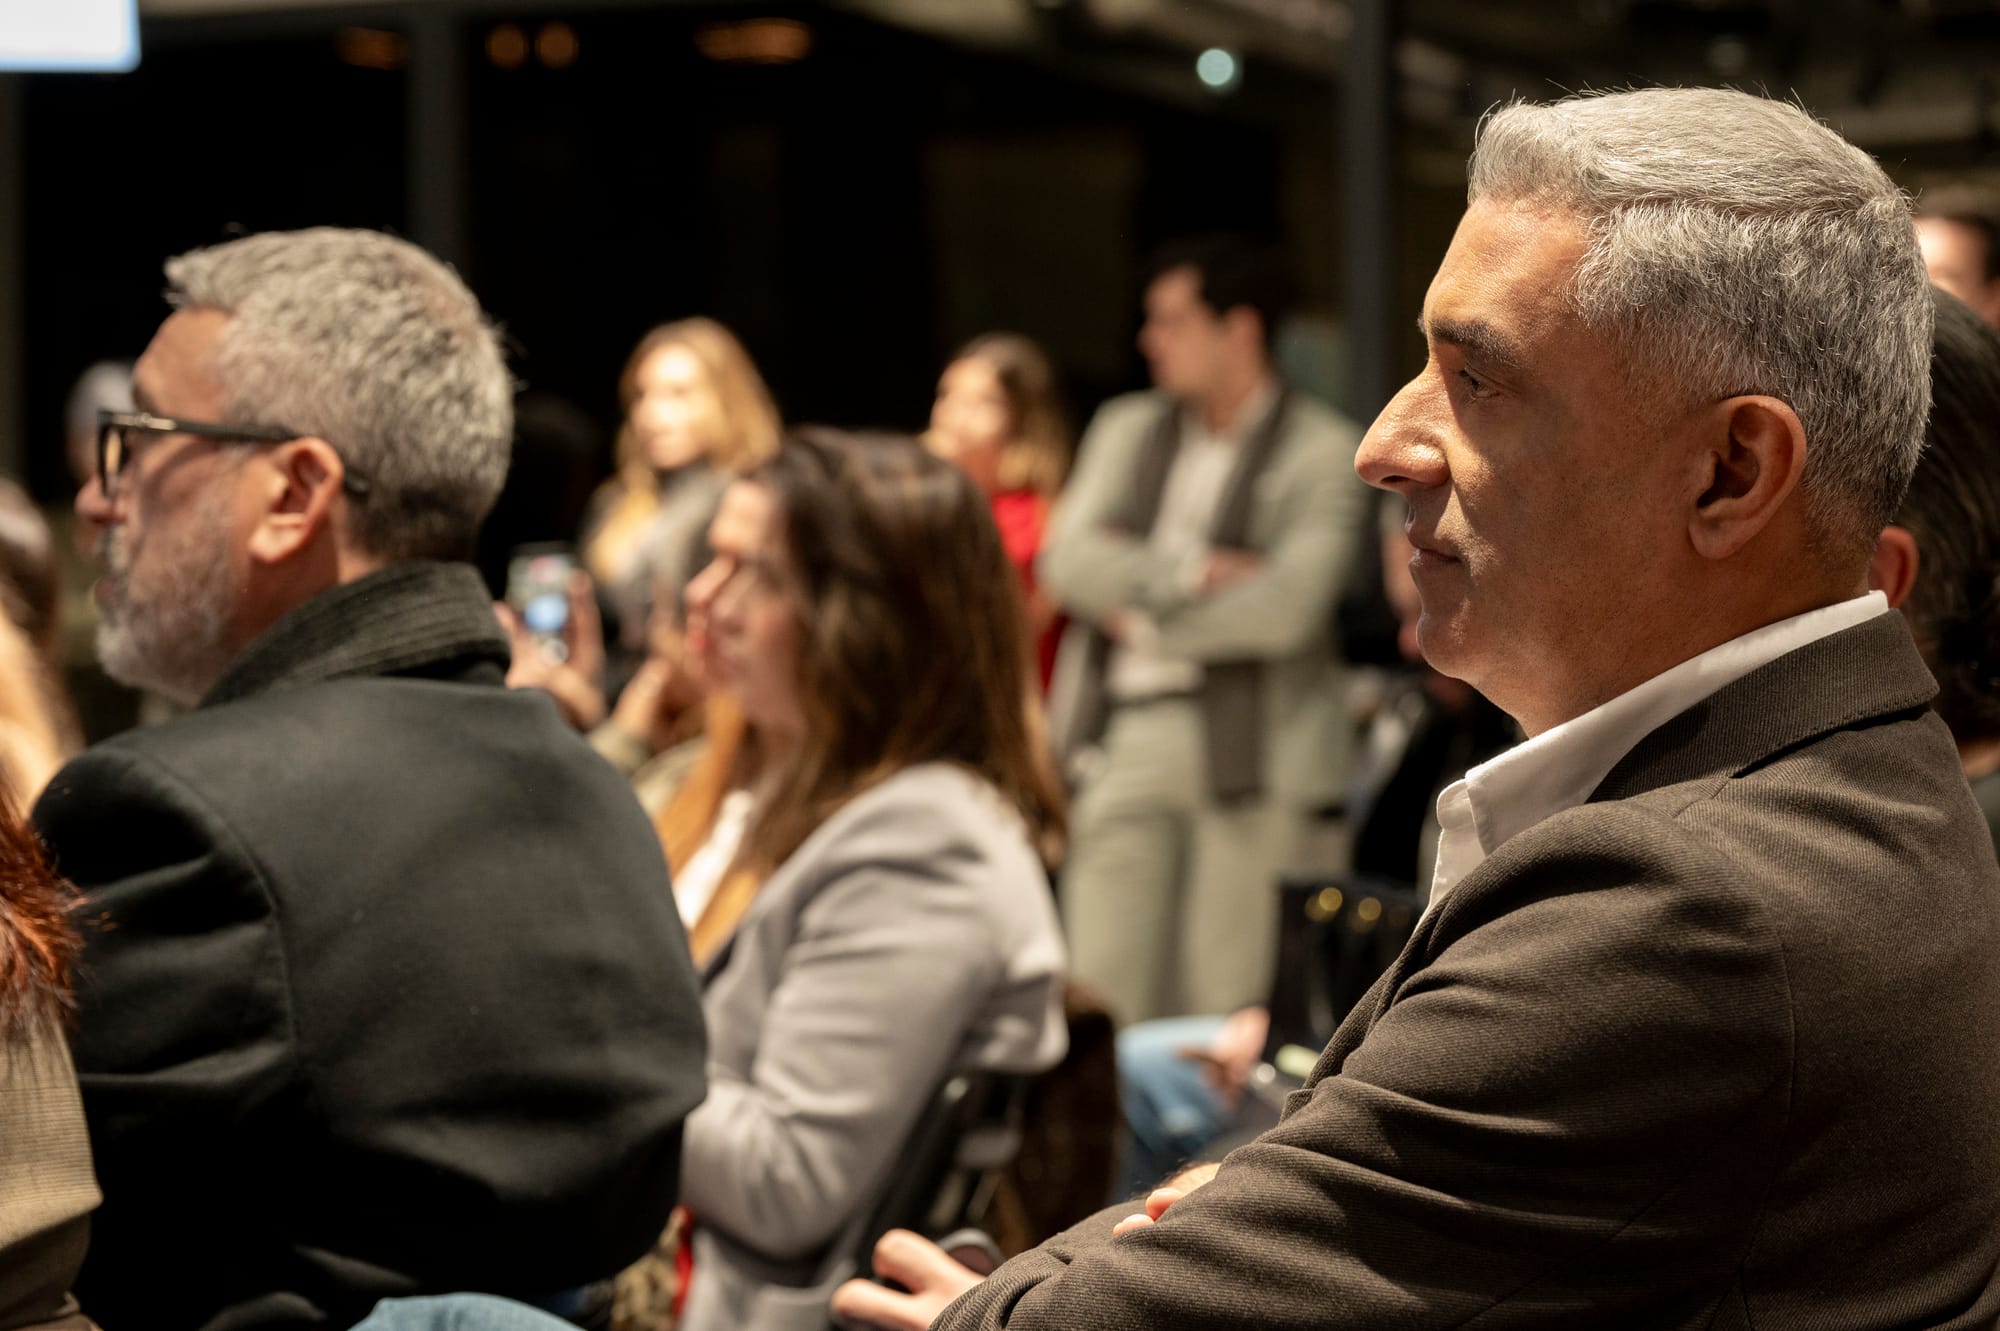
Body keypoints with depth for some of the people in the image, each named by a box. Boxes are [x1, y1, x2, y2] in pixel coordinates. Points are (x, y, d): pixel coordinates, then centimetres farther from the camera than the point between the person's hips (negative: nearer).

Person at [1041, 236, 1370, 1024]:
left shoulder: (1321, 453, -2)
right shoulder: (1127, 429, 15)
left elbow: (1285, 606, -13)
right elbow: (1068, 560, 3)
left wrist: (1144, 616, -5)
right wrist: (1192, 570, -10)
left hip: (1249, 744, -4)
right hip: (1126, 735, 5)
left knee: (1220, 998, -2)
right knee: (1100, 982, 1)